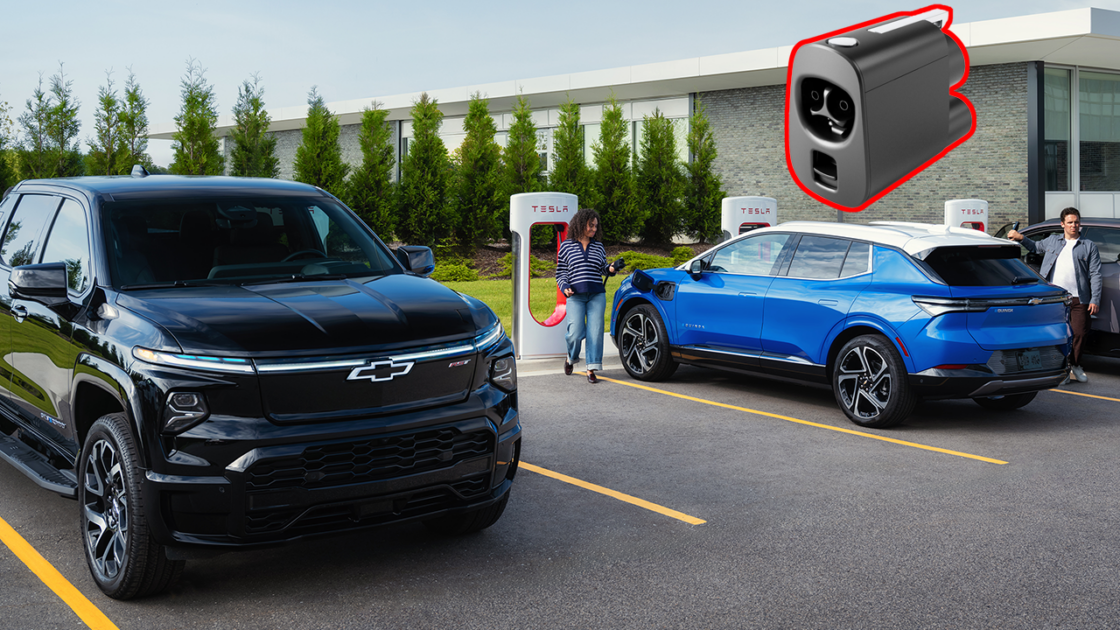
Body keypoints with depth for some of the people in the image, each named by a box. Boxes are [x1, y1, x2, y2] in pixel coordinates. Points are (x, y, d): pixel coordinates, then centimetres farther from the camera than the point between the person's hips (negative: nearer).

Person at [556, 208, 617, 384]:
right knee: (576, 333, -10)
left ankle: (591, 370, -1)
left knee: (595, 332, -6)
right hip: (575, 296, -2)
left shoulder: (599, 247, 14)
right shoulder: (567, 246, 7)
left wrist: (610, 269, 1)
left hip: (597, 295, 2)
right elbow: (560, 271, 8)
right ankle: (571, 358, 22)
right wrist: (564, 287, -8)